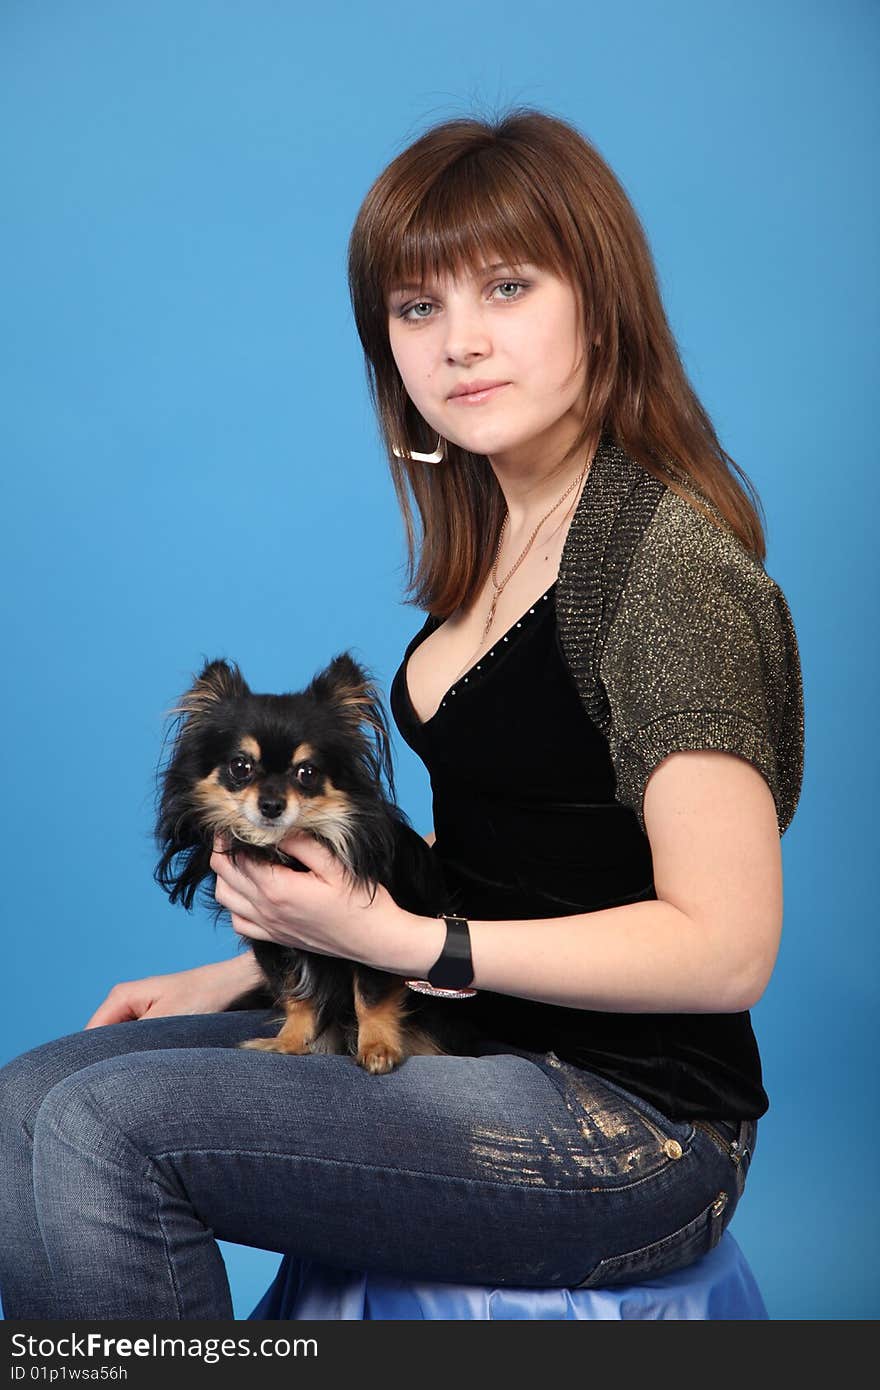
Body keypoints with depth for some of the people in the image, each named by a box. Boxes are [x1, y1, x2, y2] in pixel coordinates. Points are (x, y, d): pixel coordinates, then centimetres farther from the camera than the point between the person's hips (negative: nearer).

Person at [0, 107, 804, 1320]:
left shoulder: (670, 557, -19)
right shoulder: (496, 533, 9)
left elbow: (727, 945, -21)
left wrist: (404, 942, -20)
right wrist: (250, 967, 10)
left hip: (631, 1126, -8)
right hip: (475, 1044, 9)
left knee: (108, 1128, -18)